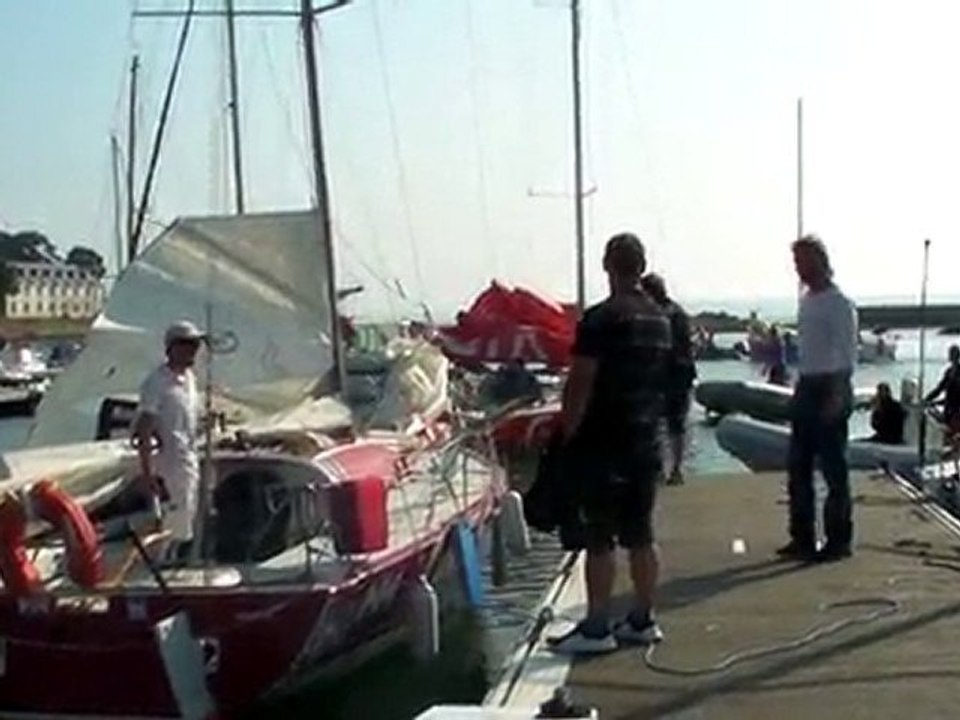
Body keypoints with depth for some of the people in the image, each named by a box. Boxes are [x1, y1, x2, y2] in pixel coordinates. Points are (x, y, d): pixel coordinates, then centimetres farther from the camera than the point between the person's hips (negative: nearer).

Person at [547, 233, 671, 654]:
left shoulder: (601, 319, -14)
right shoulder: (660, 320, 11)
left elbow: (581, 383, -16)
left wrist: (566, 431, -8)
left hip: (602, 444, -8)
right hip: (646, 442, 8)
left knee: (597, 540, -3)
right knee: (639, 535, 13)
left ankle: (596, 628, 1)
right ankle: (642, 620, 19)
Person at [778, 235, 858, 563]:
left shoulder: (838, 303, -12)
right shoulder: (807, 300, 13)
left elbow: (847, 354, -15)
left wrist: (837, 396, -21)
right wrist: (801, 386, 16)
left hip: (830, 387, -8)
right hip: (806, 386, 8)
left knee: (834, 468, -2)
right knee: (798, 466, 9)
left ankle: (838, 539, 6)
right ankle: (802, 538, 17)